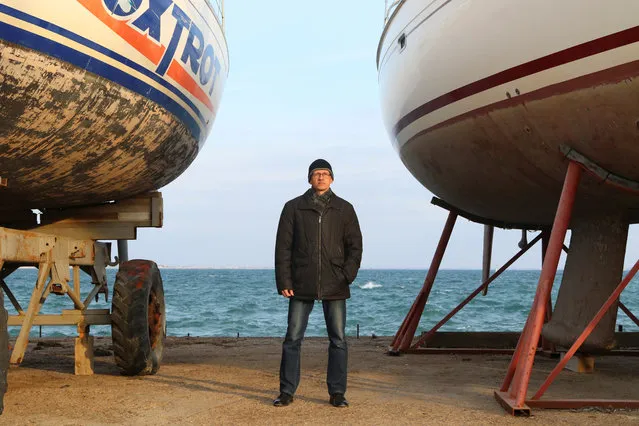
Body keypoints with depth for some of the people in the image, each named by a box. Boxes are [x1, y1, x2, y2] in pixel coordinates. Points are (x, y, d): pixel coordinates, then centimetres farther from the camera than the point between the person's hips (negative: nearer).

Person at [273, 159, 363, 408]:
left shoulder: (344, 209, 9)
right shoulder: (293, 208, 6)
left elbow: (355, 246, 7)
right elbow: (283, 247, 4)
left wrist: (347, 277, -7)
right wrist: (284, 282, -5)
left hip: (335, 286, 1)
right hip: (301, 285, -1)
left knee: (338, 340, 2)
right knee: (293, 338, 1)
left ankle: (337, 392, 10)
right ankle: (287, 391, 10)